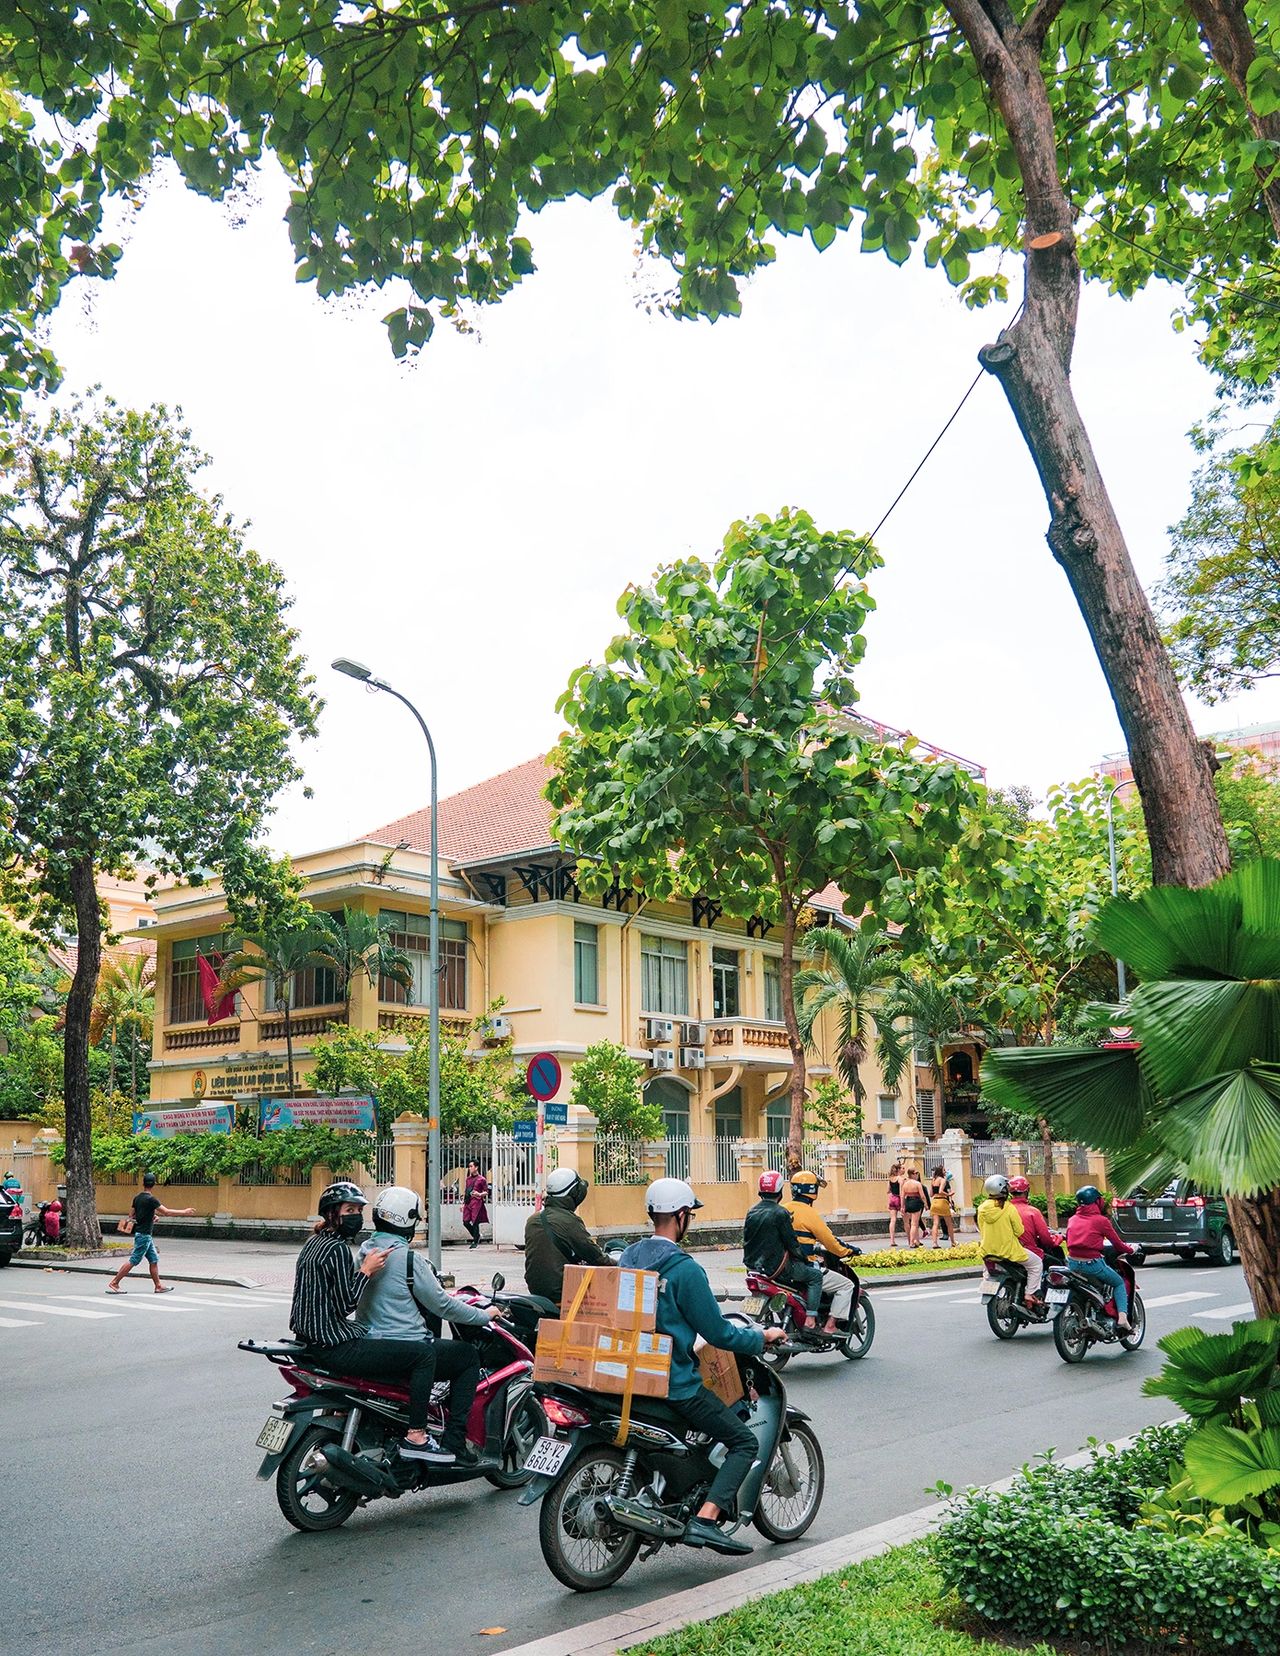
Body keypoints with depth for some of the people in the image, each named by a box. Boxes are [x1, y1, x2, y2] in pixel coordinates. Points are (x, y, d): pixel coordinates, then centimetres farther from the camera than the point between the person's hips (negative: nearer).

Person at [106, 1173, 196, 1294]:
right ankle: (113, 1284, 2)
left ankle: (158, 1286, 11)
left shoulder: (137, 1198, 7)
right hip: (143, 1235, -9)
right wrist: (184, 1212, -12)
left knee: (154, 1260, 10)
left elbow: (133, 1214, 18)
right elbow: (167, 1212, -20)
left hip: (146, 1235, 9)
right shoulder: (151, 1199, -19)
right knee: (133, 1261, -4)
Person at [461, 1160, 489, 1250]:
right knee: (465, 1222, 1)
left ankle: (475, 1242, 7)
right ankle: (476, 1236, 23)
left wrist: (480, 1194, -20)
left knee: (475, 1222, -5)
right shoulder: (468, 1179, 17)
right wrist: (463, 1203, 17)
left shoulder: (482, 1179, -1)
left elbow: (486, 1192, 0)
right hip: (468, 1202, 6)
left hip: (476, 1202, -6)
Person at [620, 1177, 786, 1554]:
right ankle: (705, 1520, -13)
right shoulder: (684, 1268, -19)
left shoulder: (628, 1257, 5)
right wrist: (762, 1337, 2)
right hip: (674, 1384, -9)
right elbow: (716, 1333, -15)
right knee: (744, 1442, 1)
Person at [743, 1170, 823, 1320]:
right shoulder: (780, 1213, -15)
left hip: (753, 1266, 8)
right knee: (816, 1275, 5)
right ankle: (811, 1318, -5)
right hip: (776, 1267, -8)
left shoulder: (751, 1212, 7)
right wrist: (806, 1260, 1)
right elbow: (792, 1243, -13)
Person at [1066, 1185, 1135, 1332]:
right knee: (1119, 1283, 18)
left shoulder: (1072, 1220, 10)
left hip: (1073, 1264, 5)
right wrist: (1131, 1249, 22)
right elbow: (1117, 1243, 3)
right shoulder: (1101, 1220, -4)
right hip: (1093, 1264, -5)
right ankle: (1122, 1317, 0)